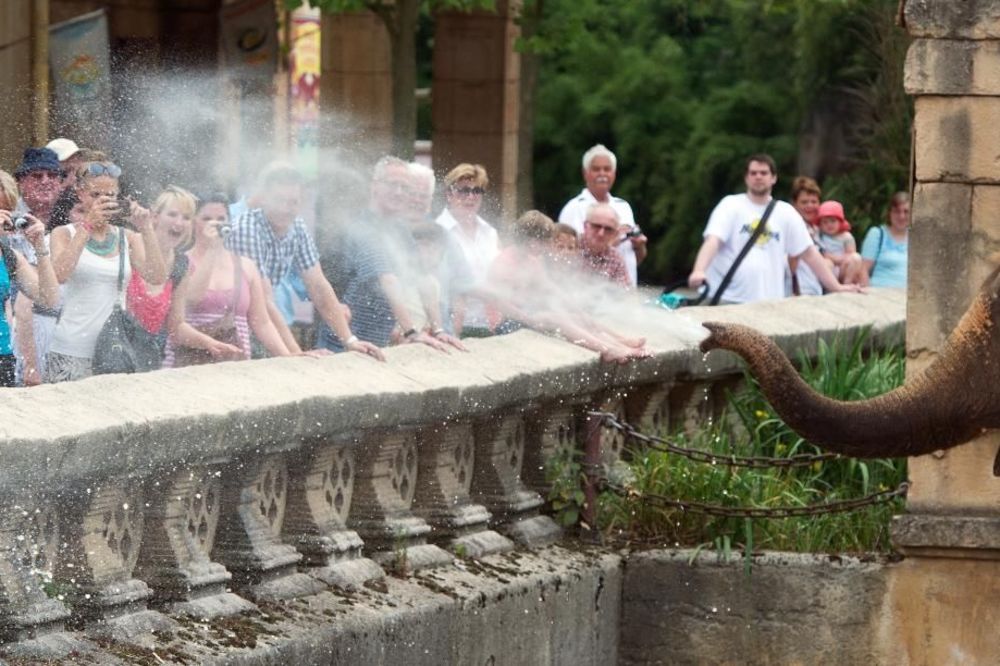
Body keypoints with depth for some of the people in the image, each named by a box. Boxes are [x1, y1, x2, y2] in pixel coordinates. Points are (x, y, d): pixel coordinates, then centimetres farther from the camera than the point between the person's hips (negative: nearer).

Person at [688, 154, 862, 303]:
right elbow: (712, 241, -12)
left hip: (769, 303, 3)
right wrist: (699, 271, -31)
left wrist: (836, 287, 10)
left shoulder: (786, 213, 12)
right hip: (727, 301, -3)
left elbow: (809, 253, 15)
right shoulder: (731, 205, 2)